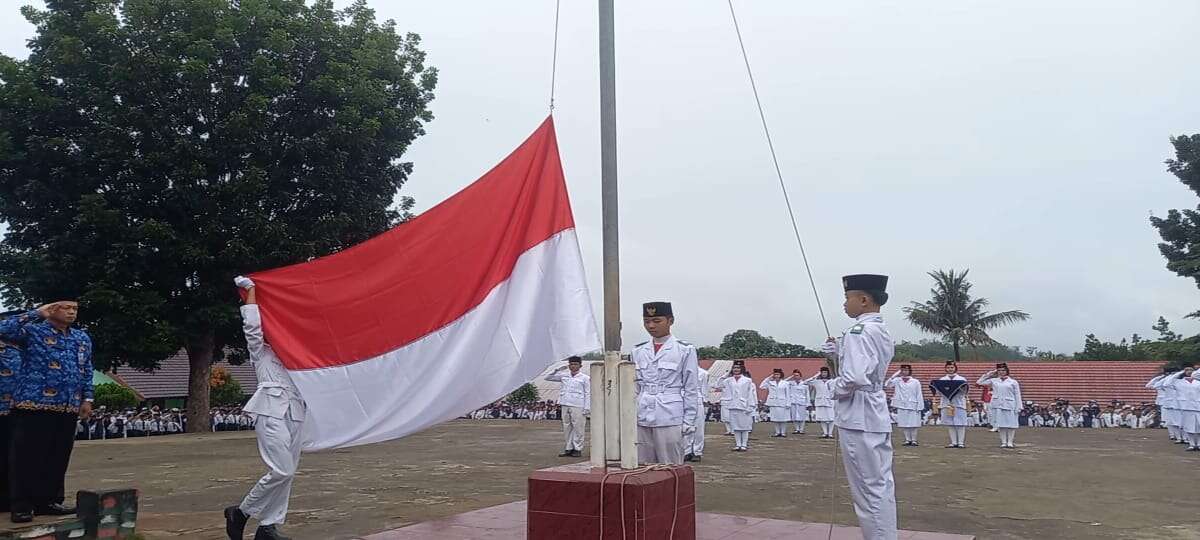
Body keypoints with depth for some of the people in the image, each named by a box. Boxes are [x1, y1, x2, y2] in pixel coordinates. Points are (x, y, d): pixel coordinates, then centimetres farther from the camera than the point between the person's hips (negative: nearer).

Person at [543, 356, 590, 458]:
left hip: (578, 407, -4)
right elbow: (548, 378, 16)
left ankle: (577, 449, 7)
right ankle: (569, 449, 16)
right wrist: (558, 371, 3)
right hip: (565, 406, 4)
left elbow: (587, 394, 0)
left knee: (578, 428, -2)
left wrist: (587, 408, -7)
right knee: (567, 428, 8)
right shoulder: (564, 376, 12)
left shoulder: (585, 378, 2)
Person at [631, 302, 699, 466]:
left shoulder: (685, 350, -1)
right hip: (642, 419, 4)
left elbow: (691, 389, 0)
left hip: (670, 418, -4)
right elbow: (635, 387, 14)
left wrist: (689, 421, -4)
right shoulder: (638, 352, 11)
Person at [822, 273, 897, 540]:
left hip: (859, 418, -10)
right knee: (881, 488, 15)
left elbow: (854, 378, -28)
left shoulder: (859, 331, -17)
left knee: (868, 491, -1)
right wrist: (839, 352, 10)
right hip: (877, 417, 10)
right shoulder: (882, 331, 12)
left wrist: (836, 388, -10)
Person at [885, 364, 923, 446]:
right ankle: (907, 440, 14)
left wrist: (919, 407, -5)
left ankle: (914, 440, 10)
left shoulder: (915, 382, 0)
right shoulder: (897, 380, 4)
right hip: (901, 406, 2)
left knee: (914, 424, 0)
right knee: (904, 424, 5)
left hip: (913, 406, -2)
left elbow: (919, 395, 0)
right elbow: (887, 384, -9)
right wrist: (895, 375, -13)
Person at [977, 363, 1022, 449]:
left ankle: (1010, 442, 5)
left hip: (1009, 405, -2)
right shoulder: (993, 381, 11)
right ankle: (1003, 442, 8)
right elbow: (979, 382, 12)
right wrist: (989, 374, 10)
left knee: (1011, 424, -2)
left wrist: (1018, 408, -3)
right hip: (998, 406, 2)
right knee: (1001, 424, 3)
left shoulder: (1013, 382, 7)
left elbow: (1017, 395, 5)